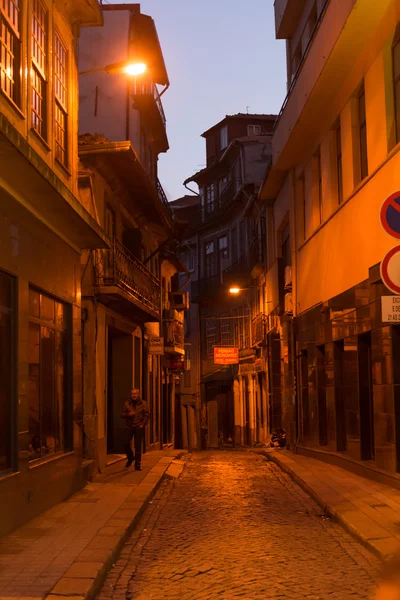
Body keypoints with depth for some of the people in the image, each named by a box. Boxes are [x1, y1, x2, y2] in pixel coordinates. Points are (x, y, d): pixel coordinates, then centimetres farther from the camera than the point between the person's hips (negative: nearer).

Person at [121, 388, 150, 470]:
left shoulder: (143, 403, 2)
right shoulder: (127, 403, 4)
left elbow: (147, 415, 4)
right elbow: (122, 414, 6)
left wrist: (143, 424, -8)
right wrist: (128, 414, -15)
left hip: (139, 427, -1)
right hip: (129, 426, 1)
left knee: (138, 446, 1)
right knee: (126, 444, -8)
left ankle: (137, 464, 8)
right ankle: (130, 458, 21)